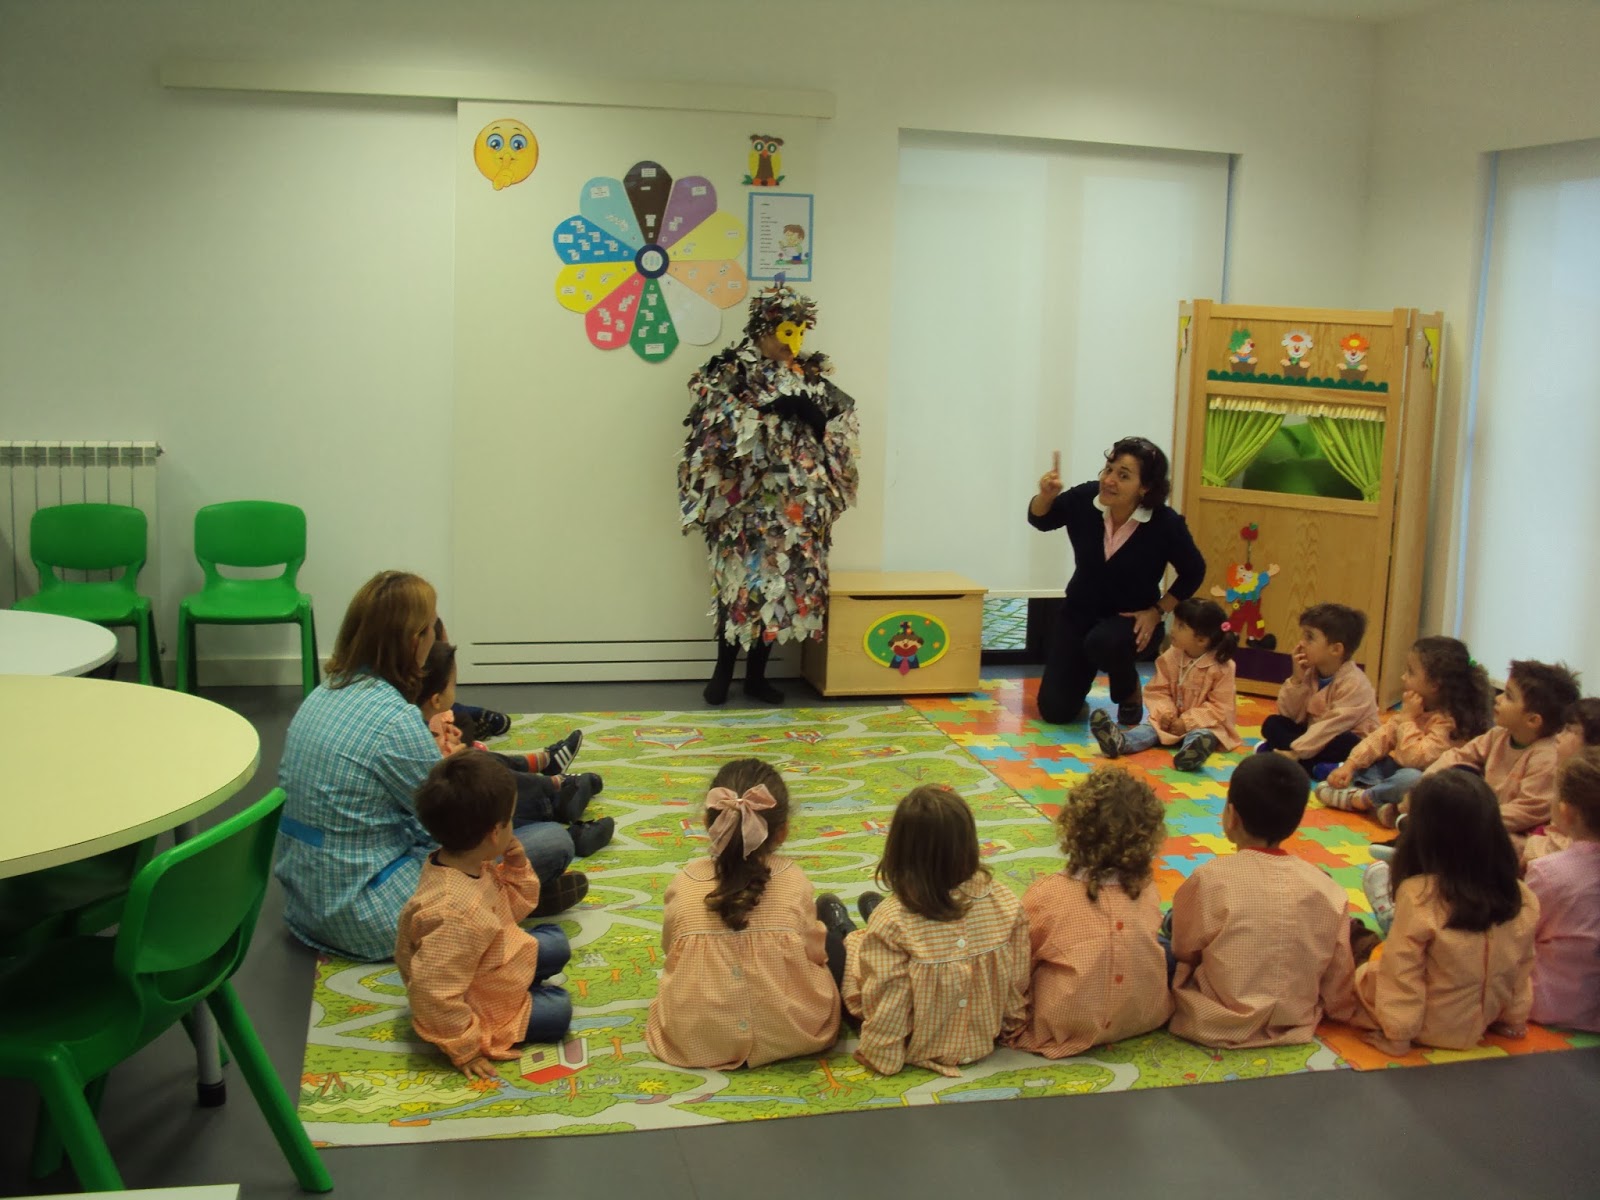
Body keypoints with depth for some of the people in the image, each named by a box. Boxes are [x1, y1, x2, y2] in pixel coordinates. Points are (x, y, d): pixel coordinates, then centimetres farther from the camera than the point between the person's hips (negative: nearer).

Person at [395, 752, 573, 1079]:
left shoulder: (472, 866, -13)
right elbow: (434, 995, -35)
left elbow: (511, 909, 7)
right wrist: (464, 1049, -23)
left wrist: (516, 870, -11)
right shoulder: (455, 911, -41)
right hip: (479, 1006, -9)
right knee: (557, 1010, -12)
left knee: (555, 942, 17)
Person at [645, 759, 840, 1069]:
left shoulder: (684, 883, -6)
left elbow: (671, 949, 8)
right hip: (793, 1035, -1)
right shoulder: (793, 881, -7)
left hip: (695, 1041, 1)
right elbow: (815, 953, 2)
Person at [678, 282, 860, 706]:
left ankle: (756, 674, 16)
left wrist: (812, 413, -8)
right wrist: (767, 411, -19)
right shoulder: (730, 374, -3)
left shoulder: (811, 378, 13)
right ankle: (723, 671, 12)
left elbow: (838, 430, 12)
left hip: (795, 506, 5)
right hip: (743, 502, -5)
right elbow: (713, 431, -15)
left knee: (784, 584, 5)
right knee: (741, 581, -4)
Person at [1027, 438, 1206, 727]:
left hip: (1132, 619, -3)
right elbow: (1040, 520, 1)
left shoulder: (1165, 524, -23)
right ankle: (1084, 675, 34)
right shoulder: (1084, 499, -18)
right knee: (1055, 711, -4)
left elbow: (1193, 572, -5)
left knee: (1103, 643, -40)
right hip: (1080, 612, 3)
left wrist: (1157, 611, -9)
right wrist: (1046, 495, -20)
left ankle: (1130, 692, -4)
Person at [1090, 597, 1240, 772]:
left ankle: (1191, 751, -70)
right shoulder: (1170, 658, 0)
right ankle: (1119, 741, -51)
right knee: (1151, 728, -23)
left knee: (1202, 736, -35)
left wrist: (1187, 722, -22)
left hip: (1206, 724, -4)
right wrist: (1166, 714, -18)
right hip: (1172, 720, 4)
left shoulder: (1222, 667, -13)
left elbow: (1220, 707, -15)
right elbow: (1158, 691, 2)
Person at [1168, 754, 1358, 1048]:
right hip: (1295, 1023, 4)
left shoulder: (1211, 879, -20)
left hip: (1217, 1026, -4)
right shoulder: (1329, 891, -12)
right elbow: (1338, 984, -3)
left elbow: (1182, 950, -4)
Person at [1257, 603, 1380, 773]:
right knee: (1272, 724, -8)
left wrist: (1294, 752, -32)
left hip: (1351, 743, -7)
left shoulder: (1354, 683, -21)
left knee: (1345, 744, -38)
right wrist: (1296, 679, -16)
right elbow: (1288, 715, -1)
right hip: (1315, 737, 7)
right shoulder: (1310, 673, 1)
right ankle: (1318, 766, -25)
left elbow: (1333, 725, -28)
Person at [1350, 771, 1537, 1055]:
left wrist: (1397, 1036, -9)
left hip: (1431, 1028, -5)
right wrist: (1515, 1018, 15)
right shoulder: (1524, 899, -14)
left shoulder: (1418, 895, -28)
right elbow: (1523, 968, 0)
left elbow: (1401, 976, -21)